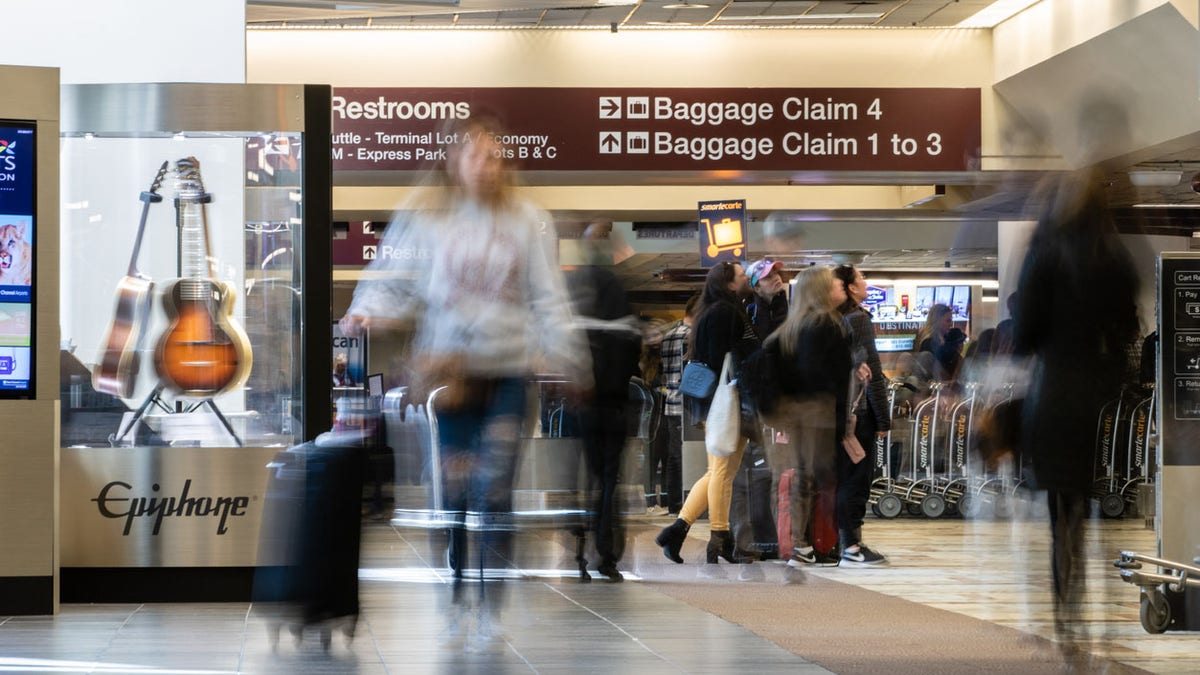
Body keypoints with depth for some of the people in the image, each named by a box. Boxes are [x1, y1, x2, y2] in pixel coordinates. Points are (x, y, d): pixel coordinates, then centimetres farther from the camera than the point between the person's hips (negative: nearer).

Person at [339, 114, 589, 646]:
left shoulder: (528, 221, 4)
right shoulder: (424, 216, 1)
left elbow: (548, 298, 6)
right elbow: (393, 277, 0)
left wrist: (568, 359, 0)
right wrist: (366, 313, -18)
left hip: (509, 367, 0)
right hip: (448, 366, 0)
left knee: (495, 488, -6)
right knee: (453, 485, 3)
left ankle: (491, 605, 0)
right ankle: (454, 594, 17)